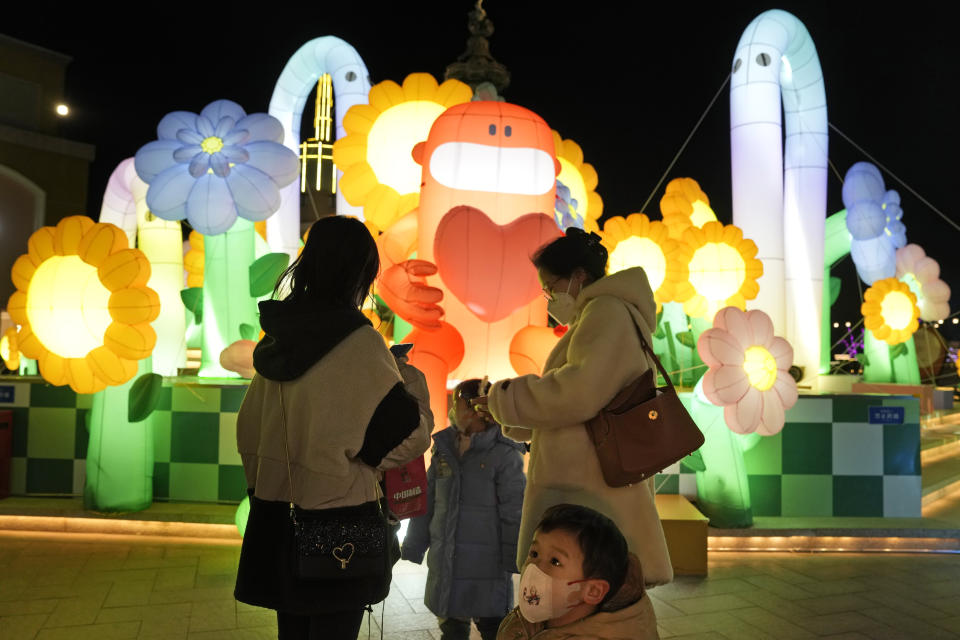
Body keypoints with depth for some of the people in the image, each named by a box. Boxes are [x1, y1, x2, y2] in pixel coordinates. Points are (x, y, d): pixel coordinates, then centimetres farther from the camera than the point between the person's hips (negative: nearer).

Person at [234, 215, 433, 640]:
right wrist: (412, 381, 4)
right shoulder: (358, 342, -17)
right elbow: (408, 437, -12)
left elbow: (249, 431, 11)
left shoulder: (278, 337, 2)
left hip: (278, 517, 7)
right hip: (338, 522, -6)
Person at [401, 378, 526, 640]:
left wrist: (514, 560, -10)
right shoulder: (443, 449, 8)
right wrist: (413, 547, 14)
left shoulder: (505, 455, -8)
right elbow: (426, 503, 14)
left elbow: (514, 512, -8)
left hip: (486, 566, -5)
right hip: (444, 566, 5)